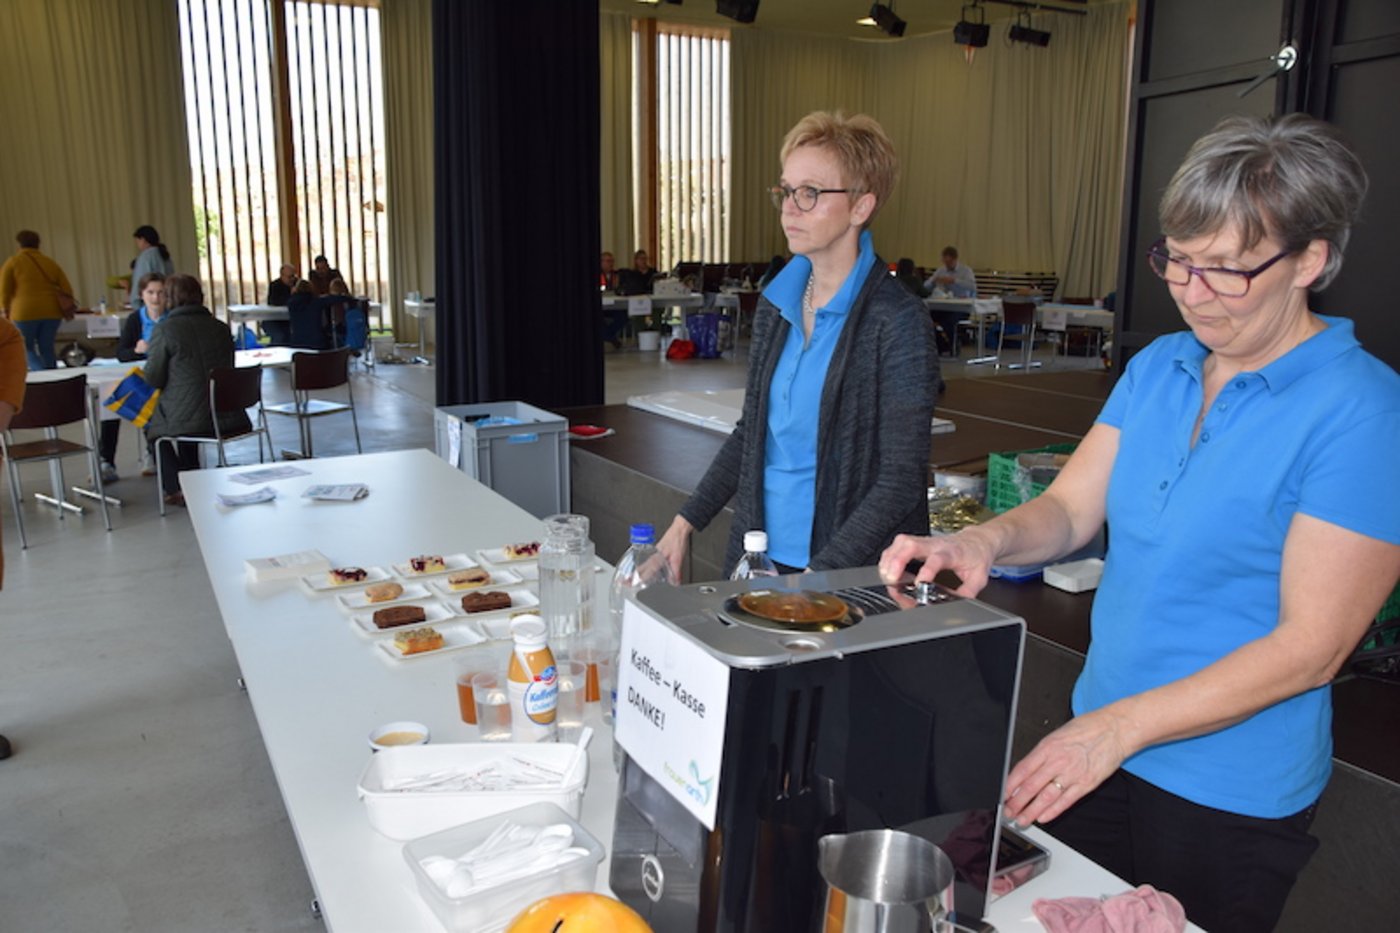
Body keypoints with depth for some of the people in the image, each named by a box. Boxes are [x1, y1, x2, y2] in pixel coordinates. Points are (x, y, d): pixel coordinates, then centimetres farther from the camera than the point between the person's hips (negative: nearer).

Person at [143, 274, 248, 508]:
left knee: (153, 425, 27)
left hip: (189, 419, -5)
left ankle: (178, 488, 19)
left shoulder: (164, 330, -10)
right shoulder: (221, 327, 5)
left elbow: (154, 379, -5)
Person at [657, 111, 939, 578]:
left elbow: (901, 481, -16)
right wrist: (685, 522, 7)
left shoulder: (897, 322, -15)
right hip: (758, 554, 6)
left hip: (849, 574, -5)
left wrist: (816, 580, -22)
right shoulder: (775, 303, 5)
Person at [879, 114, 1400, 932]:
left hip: (1231, 794, -5)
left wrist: (1118, 727, -25)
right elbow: (1069, 508, 0)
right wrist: (984, 542, -22)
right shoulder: (1157, 367, 2)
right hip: (1100, 743, 6)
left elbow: (1311, 646, -20)